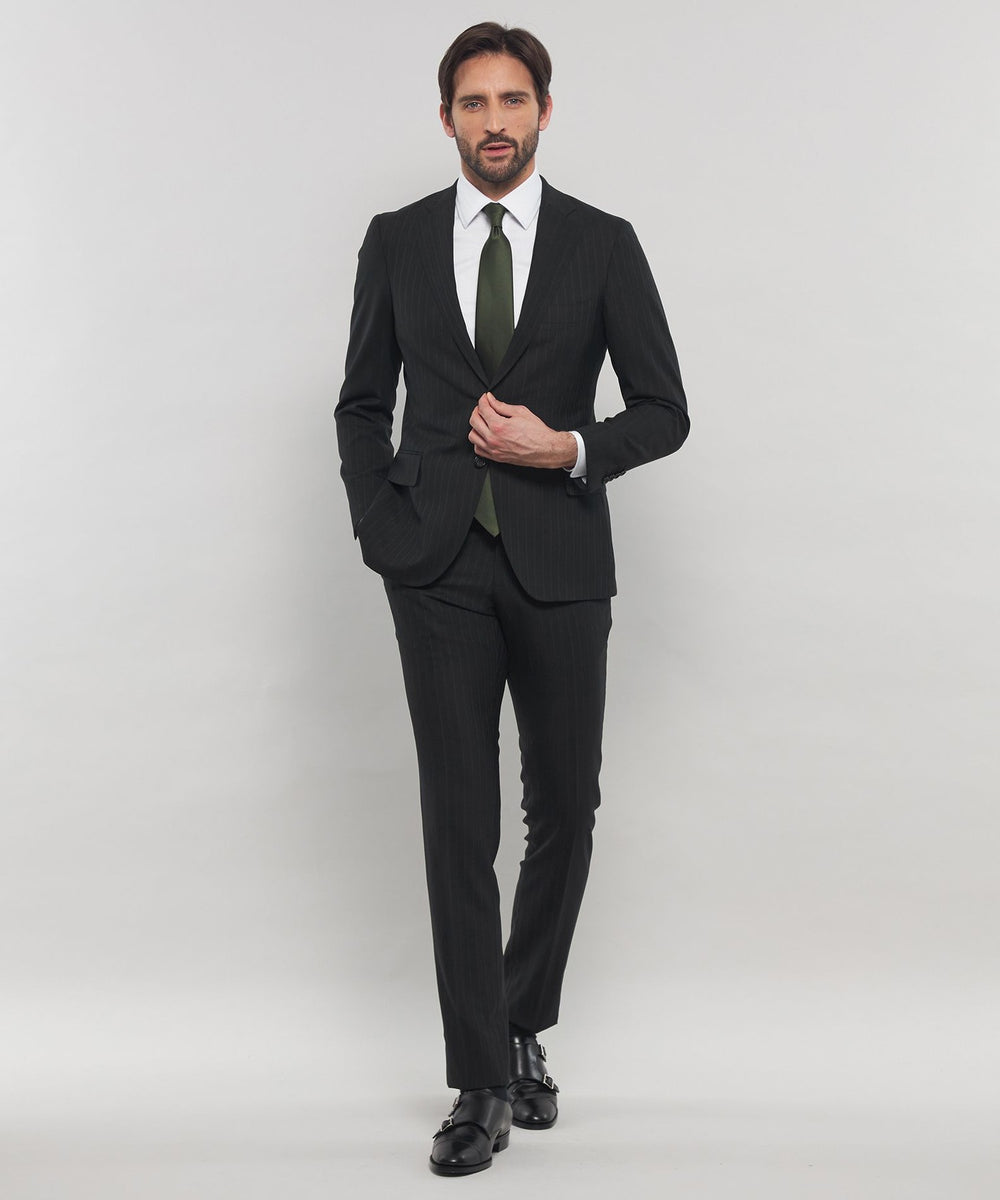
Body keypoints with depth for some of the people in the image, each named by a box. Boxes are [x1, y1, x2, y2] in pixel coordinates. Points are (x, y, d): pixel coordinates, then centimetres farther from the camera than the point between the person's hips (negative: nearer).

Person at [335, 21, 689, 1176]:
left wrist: (567, 450, -13)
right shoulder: (396, 242, 6)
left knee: (563, 813, 8)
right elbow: (362, 402, 12)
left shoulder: (603, 244, 2)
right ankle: (483, 1083, 6)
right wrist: (380, 530, -1)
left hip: (560, 566, 0)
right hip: (440, 571, 0)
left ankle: (524, 1027, 31)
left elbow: (664, 411, 3)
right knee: (459, 824, -2)